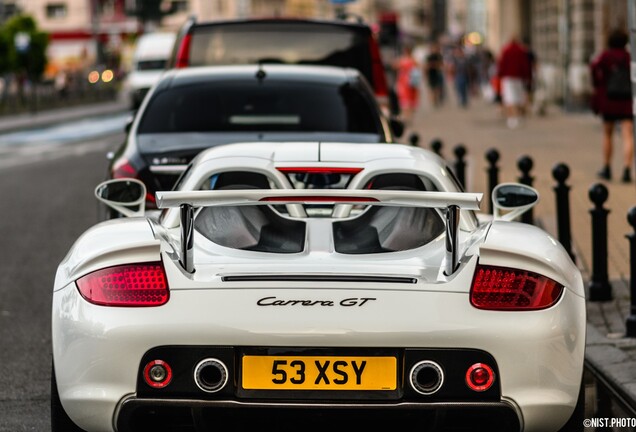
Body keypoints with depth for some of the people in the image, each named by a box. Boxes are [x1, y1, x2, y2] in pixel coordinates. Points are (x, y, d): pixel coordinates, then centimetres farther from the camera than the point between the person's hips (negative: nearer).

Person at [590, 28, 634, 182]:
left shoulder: (606, 55, 0)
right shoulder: (629, 56, 3)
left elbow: (594, 66, -16)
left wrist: (597, 85, -5)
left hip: (608, 99, 0)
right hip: (627, 100, 0)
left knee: (607, 134, 17)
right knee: (628, 136, -6)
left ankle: (607, 169, 23)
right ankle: (627, 169, -21)